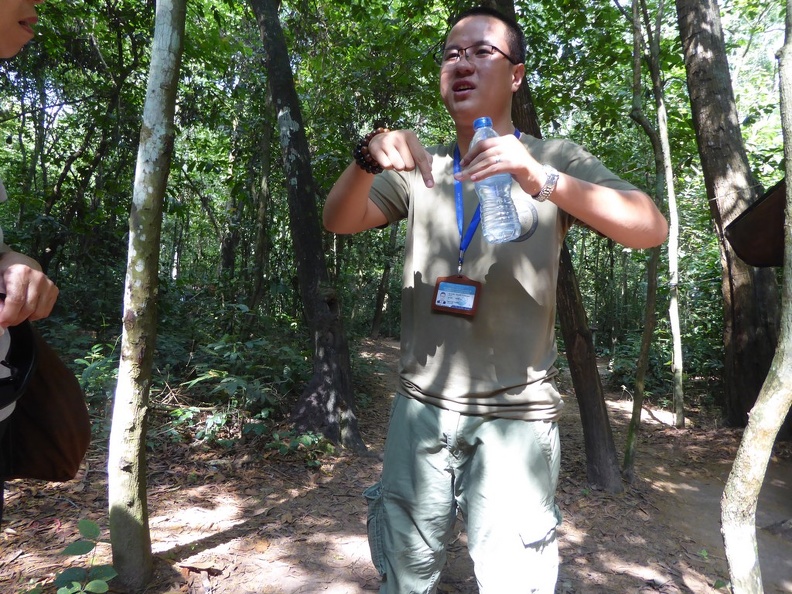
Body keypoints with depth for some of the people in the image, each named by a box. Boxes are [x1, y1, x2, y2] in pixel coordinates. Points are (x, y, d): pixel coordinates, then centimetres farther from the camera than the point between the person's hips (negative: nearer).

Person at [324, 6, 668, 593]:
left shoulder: (555, 161, -1)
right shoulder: (420, 170, 8)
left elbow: (651, 229, -13)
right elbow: (338, 221, -1)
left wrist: (543, 181, -29)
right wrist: (369, 158, -22)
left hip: (515, 416, -2)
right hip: (420, 407, 3)